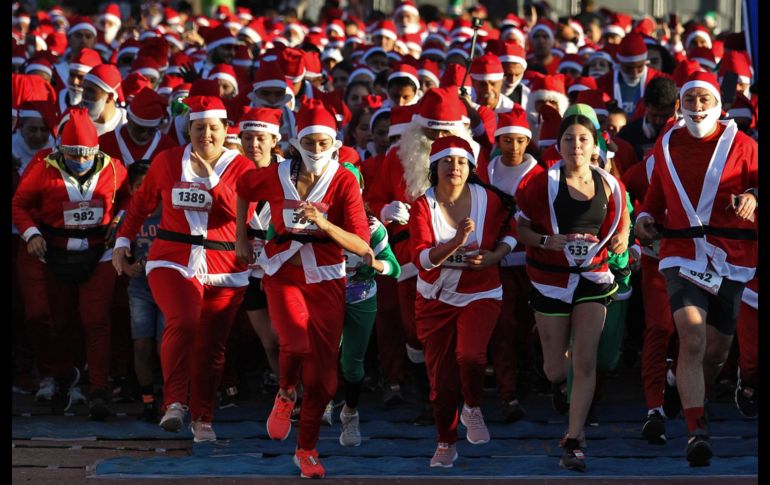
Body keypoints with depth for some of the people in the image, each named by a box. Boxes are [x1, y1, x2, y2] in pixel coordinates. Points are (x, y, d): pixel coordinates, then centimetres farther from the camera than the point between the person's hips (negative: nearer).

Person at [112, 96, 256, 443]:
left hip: (224, 270, 1)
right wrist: (123, 241, 7)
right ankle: (173, 402, -23)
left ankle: (202, 419, 18)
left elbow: (242, 212, -13)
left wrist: (211, 177, -19)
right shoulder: (167, 162, 7)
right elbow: (141, 203, 16)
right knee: (183, 322, -27)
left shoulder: (241, 168, 2)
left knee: (211, 345, 5)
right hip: (173, 261, -1)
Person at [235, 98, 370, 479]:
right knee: (297, 338, -28)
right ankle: (285, 396, 5)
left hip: (326, 278, 0)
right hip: (283, 272, 0)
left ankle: (307, 450, 19)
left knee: (321, 369, 1)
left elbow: (362, 246, -15)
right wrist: (241, 238, 17)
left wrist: (324, 223, -30)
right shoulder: (276, 176, -5)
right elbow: (243, 189, 19)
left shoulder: (344, 182, -9)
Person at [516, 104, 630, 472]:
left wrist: (619, 242, -10)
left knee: (585, 360, -10)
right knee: (556, 368, 7)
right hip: (551, 279, -1)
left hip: (593, 277, 1)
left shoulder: (610, 187, 0)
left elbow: (620, 234, 13)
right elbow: (520, 228, -4)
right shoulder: (544, 183, -8)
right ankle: (558, 385, 48)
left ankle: (574, 441, -4)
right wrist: (547, 241, -21)